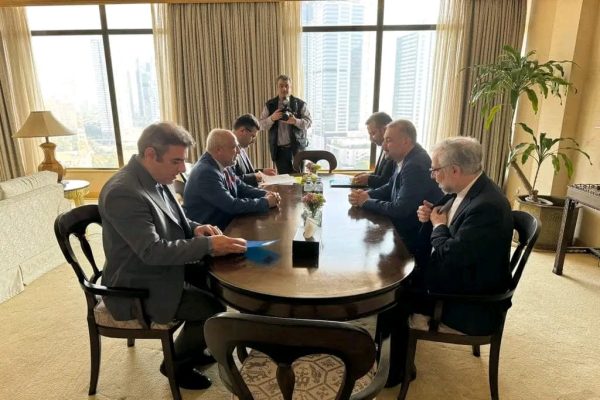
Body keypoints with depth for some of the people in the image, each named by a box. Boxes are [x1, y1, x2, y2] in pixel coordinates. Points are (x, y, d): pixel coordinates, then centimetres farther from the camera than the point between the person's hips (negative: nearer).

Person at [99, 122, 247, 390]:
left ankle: (191, 349, 26)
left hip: (161, 269, 9)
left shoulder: (153, 178, 0)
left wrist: (194, 229, -7)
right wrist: (208, 245, -32)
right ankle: (177, 363, 15)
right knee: (214, 308, -12)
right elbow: (153, 251, -31)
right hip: (138, 287, -9)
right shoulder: (123, 192, -29)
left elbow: (170, 221, 13)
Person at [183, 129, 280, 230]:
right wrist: (265, 202, -18)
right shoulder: (206, 173, -23)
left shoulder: (223, 166, 3)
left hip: (227, 223, 8)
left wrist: (266, 194, -6)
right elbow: (232, 205, -25)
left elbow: (242, 188, 11)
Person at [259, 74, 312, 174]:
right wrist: (272, 118, -17)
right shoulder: (270, 105, 5)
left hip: (297, 147, -1)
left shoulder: (300, 104, 2)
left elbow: (308, 122, -3)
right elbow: (261, 125, 2)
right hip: (279, 149, 1)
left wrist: (295, 121, -21)